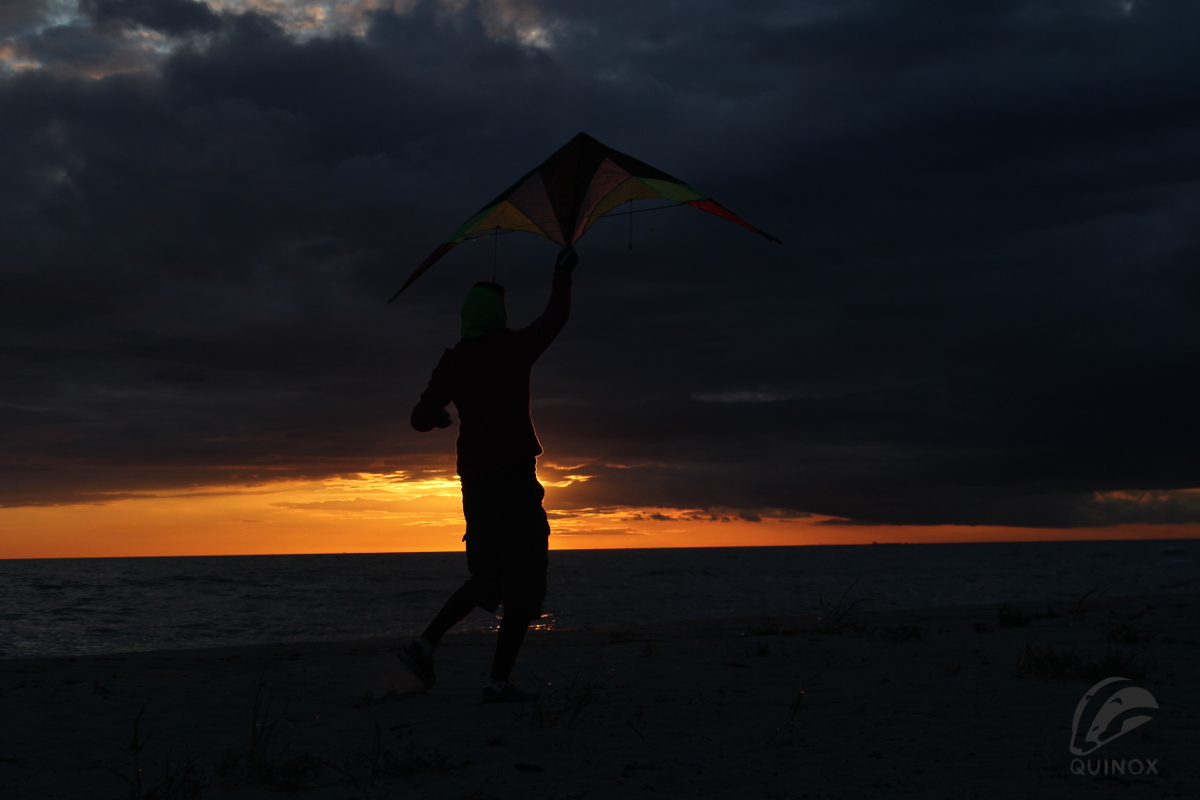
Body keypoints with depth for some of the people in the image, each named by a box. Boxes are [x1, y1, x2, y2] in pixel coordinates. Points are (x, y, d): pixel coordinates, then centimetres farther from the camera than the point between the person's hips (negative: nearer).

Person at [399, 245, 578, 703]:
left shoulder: (451, 362, 5)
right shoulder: (513, 348, -6)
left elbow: (420, 420, 8)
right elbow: (556, 317, 9)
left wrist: (437, 417, 31)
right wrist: (563, 272, 24)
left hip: (474, 481, 6)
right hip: (514, 476, -6)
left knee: (488, 578, 19)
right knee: (524, 582, -1)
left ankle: (424, 644, 8)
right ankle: (499, 682, -4)